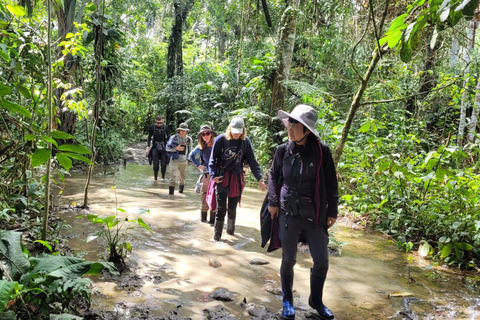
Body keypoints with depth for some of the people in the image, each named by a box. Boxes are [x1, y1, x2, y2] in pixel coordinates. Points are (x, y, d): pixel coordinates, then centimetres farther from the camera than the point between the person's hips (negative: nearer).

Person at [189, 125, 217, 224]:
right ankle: (203, 218, 19)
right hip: (206, 174, 2)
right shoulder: (201, 147, 2)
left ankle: (213, 219, 9)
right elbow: (191, 156, 18)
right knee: (205, 197, 7)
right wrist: (198, 165, 8)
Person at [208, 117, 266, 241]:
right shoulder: (221, 139, -8)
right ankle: (217, 235, 11)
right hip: (221, 178, -2)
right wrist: (214, 175, -15)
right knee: (221, 208, -3)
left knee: (232, 208, 14)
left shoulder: (245, 141, -2)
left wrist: (259, 179, -7)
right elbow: (213, 159, -3)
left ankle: (231, 230, 36)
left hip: (237, 178, 2)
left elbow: (252, 161, 0)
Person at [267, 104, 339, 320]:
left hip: (315, 215, 0)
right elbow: (274, 176, 10)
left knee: (321, 261, 7)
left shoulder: (321, 151, -10)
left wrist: (332, 211, 2)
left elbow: (331, 184, -1)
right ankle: (287, 301, 33)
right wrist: (273, 202, 3)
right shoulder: (283, 150, -5)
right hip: (288, 214, 1)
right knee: (288, 259, 10)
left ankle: (316, 300, 34)